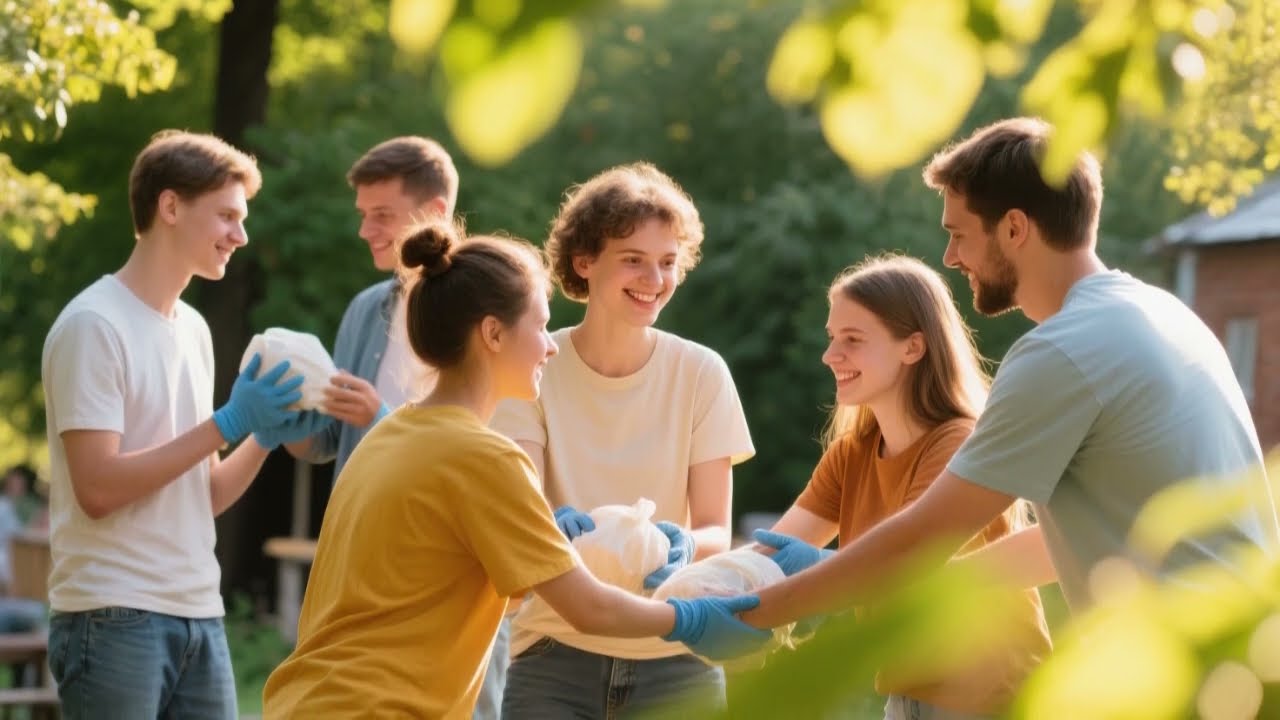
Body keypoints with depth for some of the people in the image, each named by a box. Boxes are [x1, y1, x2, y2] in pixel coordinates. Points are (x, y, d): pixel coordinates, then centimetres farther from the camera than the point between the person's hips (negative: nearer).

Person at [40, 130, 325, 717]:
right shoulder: (93, 325, -9)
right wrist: (227, 423, -15)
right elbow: (97, 488, -16)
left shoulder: (194, 329, 15)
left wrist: (266, 438, -2)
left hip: (200, 617, 8)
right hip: (114, 618, -7)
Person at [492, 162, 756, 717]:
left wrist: (685, 547, -27)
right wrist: (555, 529, -34)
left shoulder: (700, 373, -3)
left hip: (675, 657, 1)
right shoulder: (538, 370, -4)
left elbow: (716, 532, -4)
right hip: (557, 656, -1)